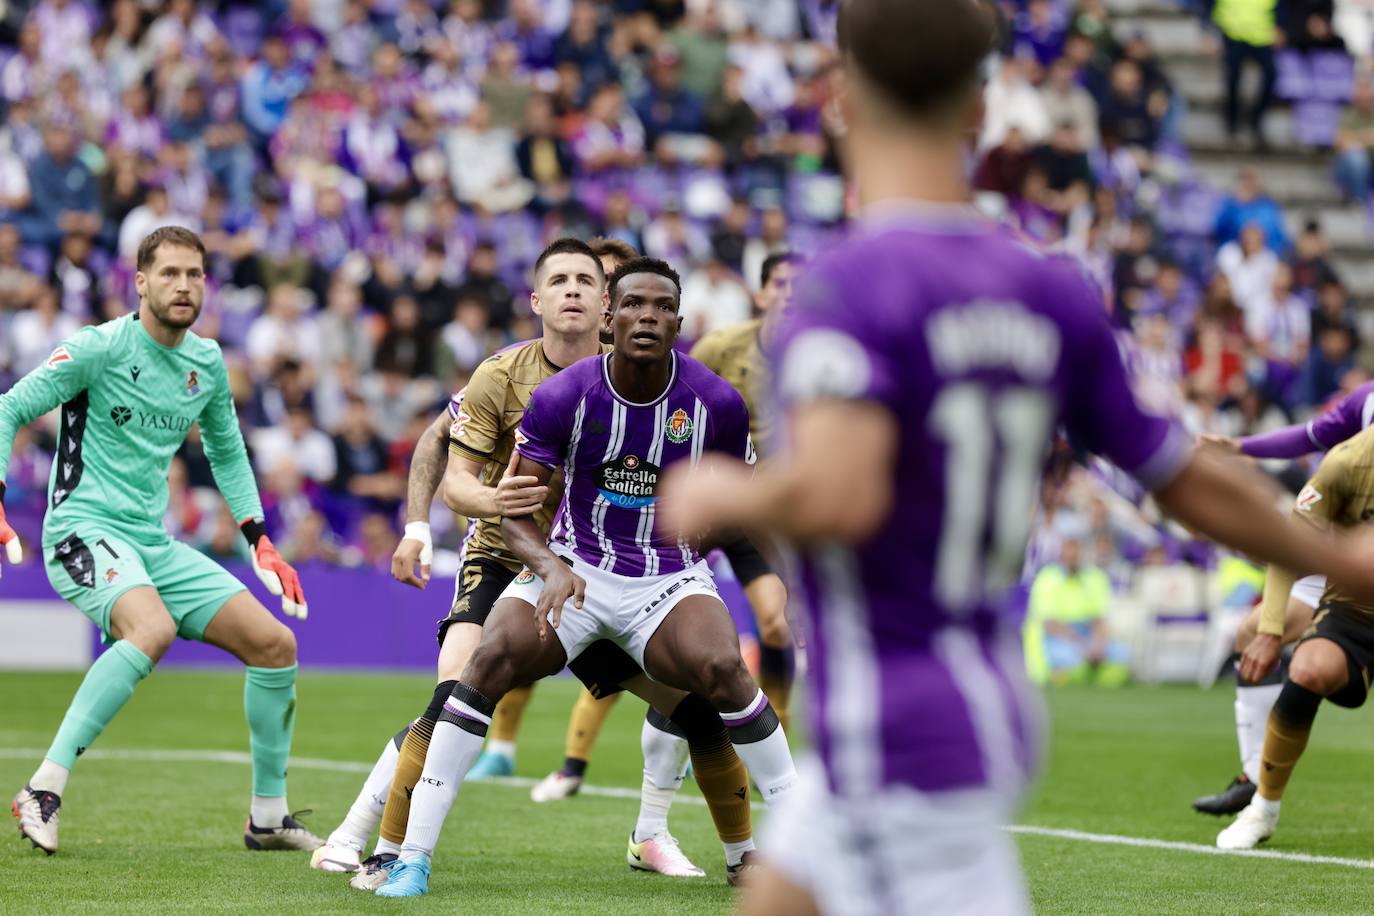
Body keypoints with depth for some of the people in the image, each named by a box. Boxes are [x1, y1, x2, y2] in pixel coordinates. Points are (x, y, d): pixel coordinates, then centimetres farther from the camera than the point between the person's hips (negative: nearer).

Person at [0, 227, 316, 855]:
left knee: (275, 643, 1)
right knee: (154, 628, -36)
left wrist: (260, 543, 18)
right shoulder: (98, 348, -9)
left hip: (154, 544, 7)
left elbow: (226, 451, 25)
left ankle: (268, 816, 14)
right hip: (85, 529, -7)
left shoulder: (207, 362, 10)